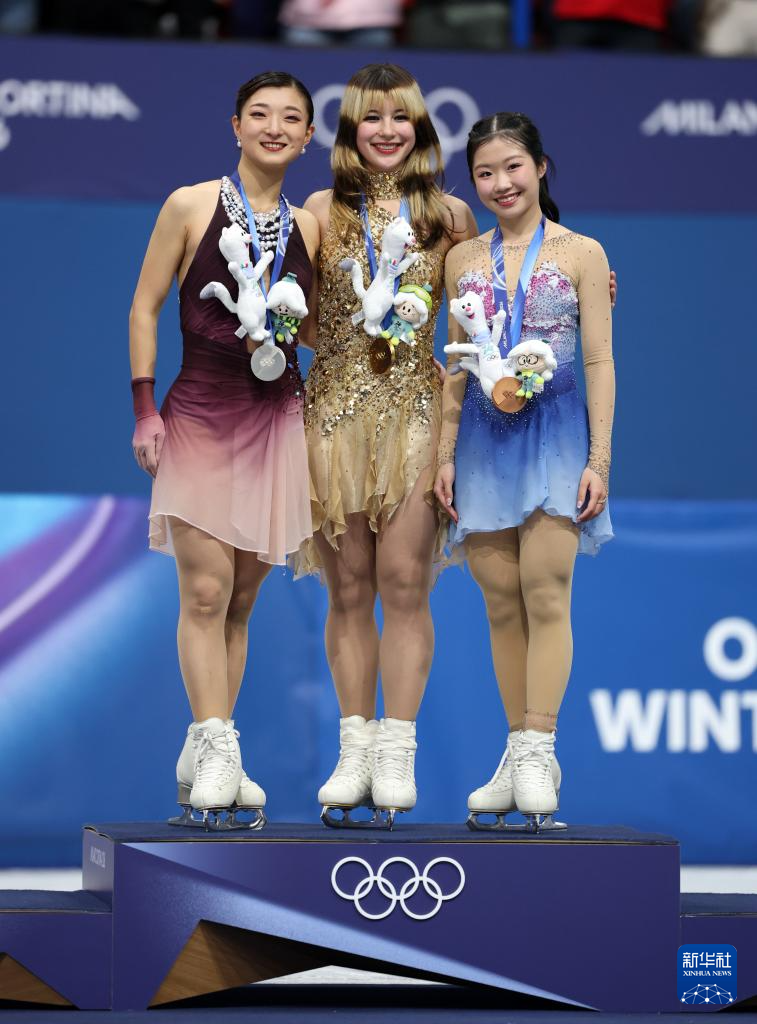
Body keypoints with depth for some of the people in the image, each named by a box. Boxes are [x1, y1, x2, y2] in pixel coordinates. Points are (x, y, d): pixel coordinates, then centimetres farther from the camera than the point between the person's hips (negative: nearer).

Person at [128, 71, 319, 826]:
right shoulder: (191, 207, -1)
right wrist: (144, 408, -6)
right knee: (205, 591, -11)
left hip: (276, 418, 3)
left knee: (242, 597, 5)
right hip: (199, 415, -3)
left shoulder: (310, 227, 8)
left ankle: (205, 758, 11)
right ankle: (214, 749, -12)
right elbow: (145, 308, 0)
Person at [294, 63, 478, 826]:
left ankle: (396, 753, -2)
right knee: (350, 588, 2)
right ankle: (355, 749, 9)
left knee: (404, 583, -6)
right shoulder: (323, 212, 6)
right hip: (337, 409, 1)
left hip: (414, 411, -1)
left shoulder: (448, 217, 7)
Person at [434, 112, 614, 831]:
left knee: (545, 590, -12)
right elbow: (456, 366, 15)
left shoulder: (580, 254, 2)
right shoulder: (463, 259, 12)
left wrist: (599, 458, -6)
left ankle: (539, 751, -11)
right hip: (484, 438, 3)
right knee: (501, 602, 3)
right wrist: (445, 455, 7)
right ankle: (518, 753, 8)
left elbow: (599, 361, 0)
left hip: (555, 432, -3)